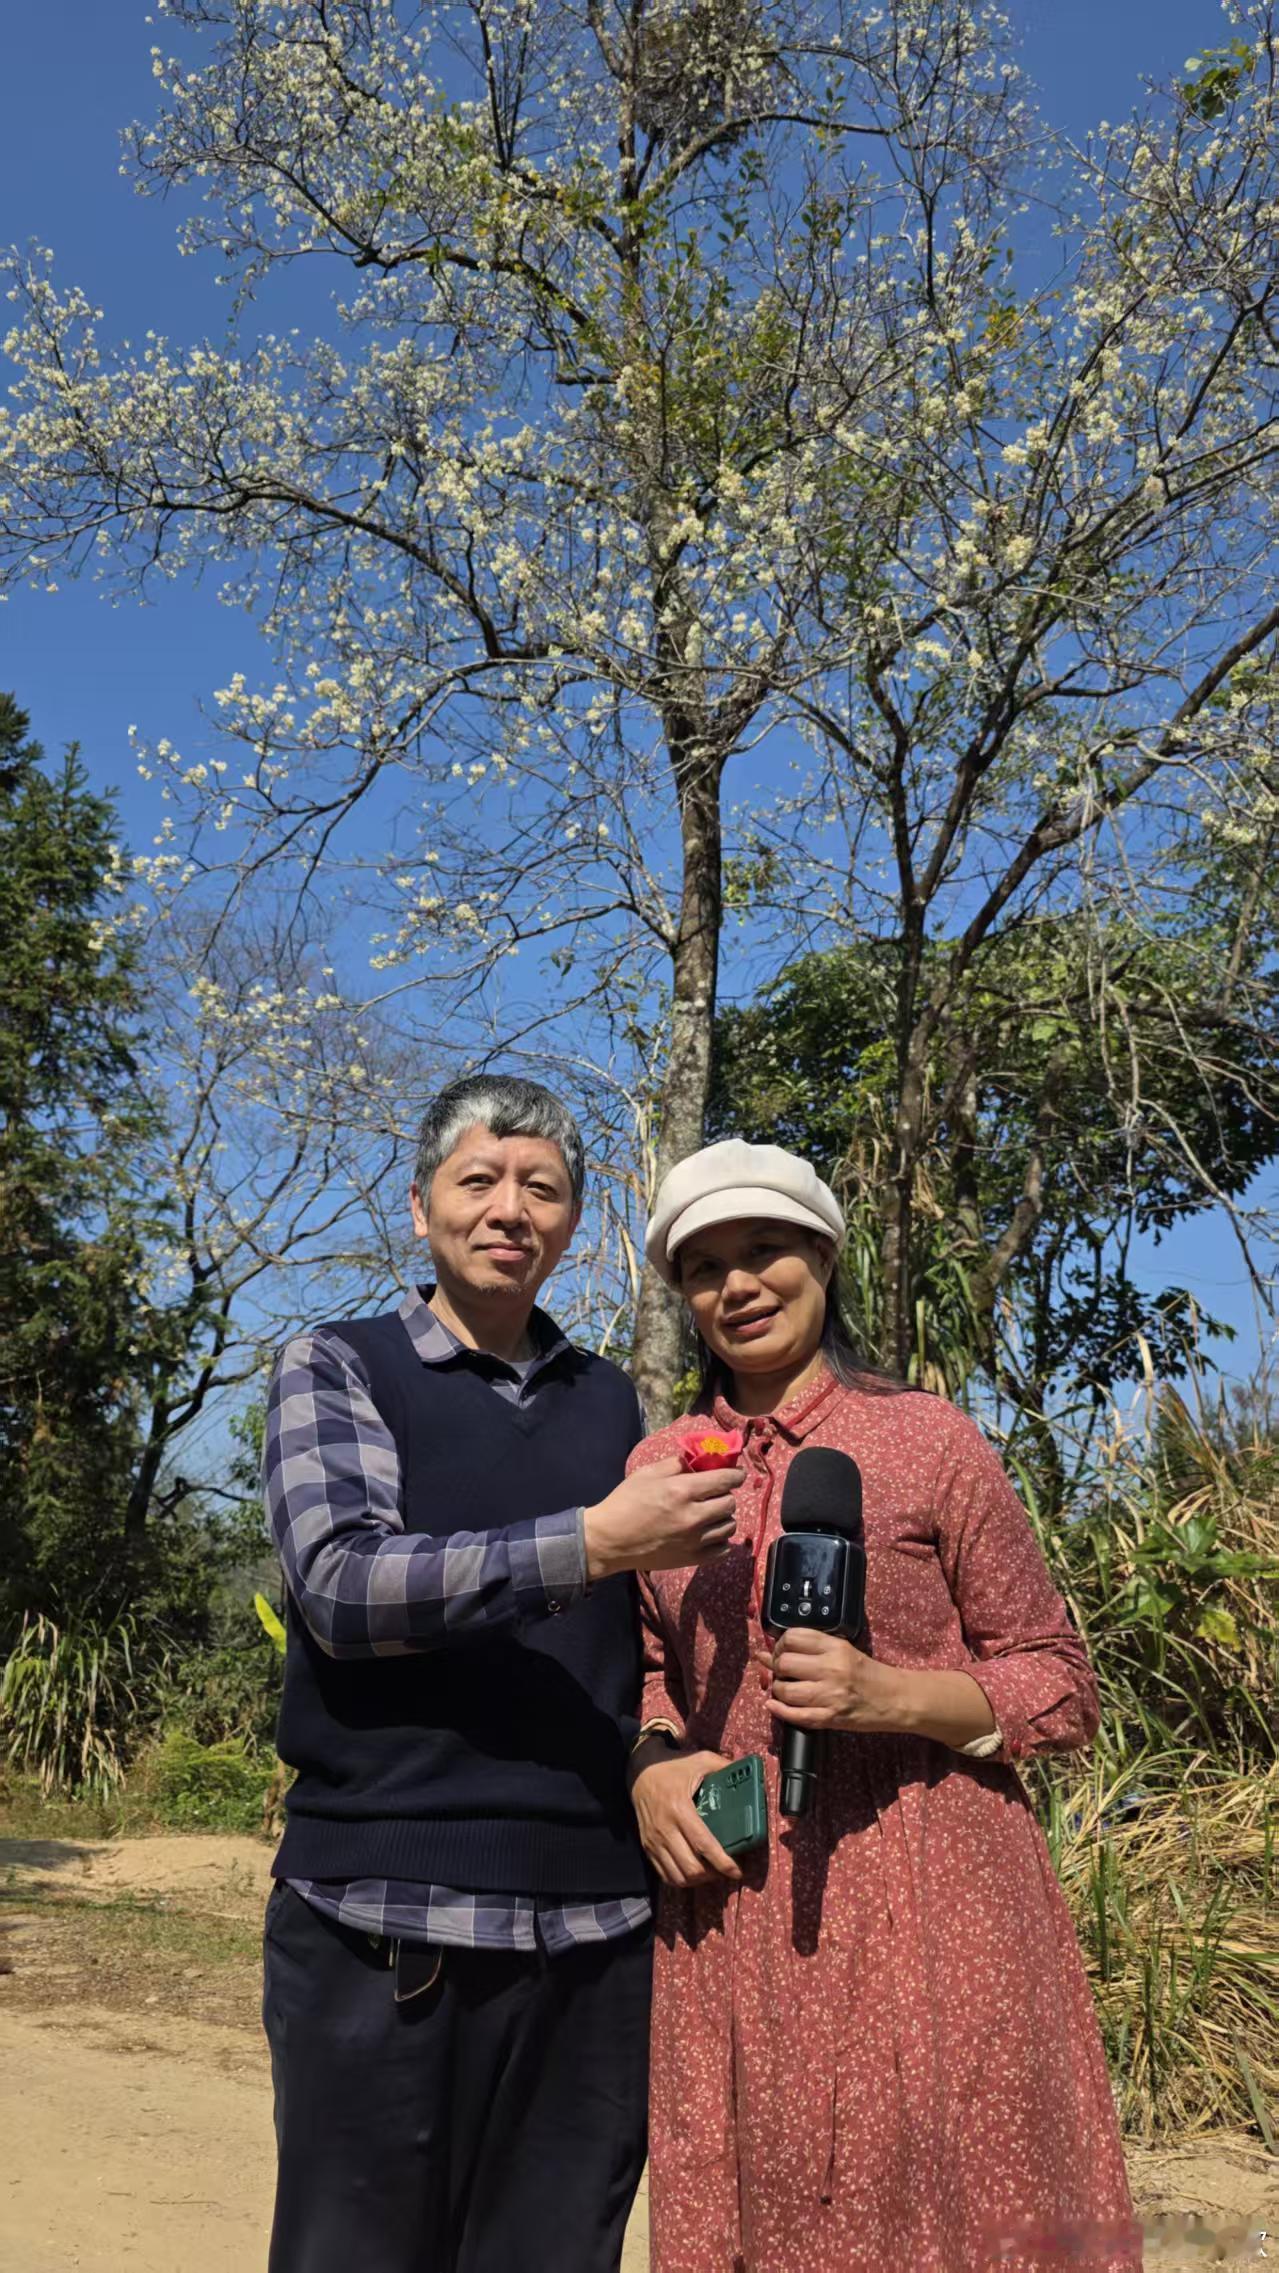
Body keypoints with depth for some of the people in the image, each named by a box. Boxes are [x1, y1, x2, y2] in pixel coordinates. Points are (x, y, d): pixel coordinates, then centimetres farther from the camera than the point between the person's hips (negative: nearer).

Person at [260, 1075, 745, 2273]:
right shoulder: (336, 1367, 2)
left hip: (595, 1922, 4)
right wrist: (593, 1544, -22)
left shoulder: (611, 1402, 13)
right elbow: (341, 1585, -14)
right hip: (383, 1917, -3)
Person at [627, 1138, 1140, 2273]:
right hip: (731, 1913, 3)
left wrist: (888, 1695, -17)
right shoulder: (658, 1466, 8)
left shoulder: (927, 1436, -2)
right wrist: (650, 1763, -2)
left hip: (928, 1906, -3)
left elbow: (1059, 1685, 0)